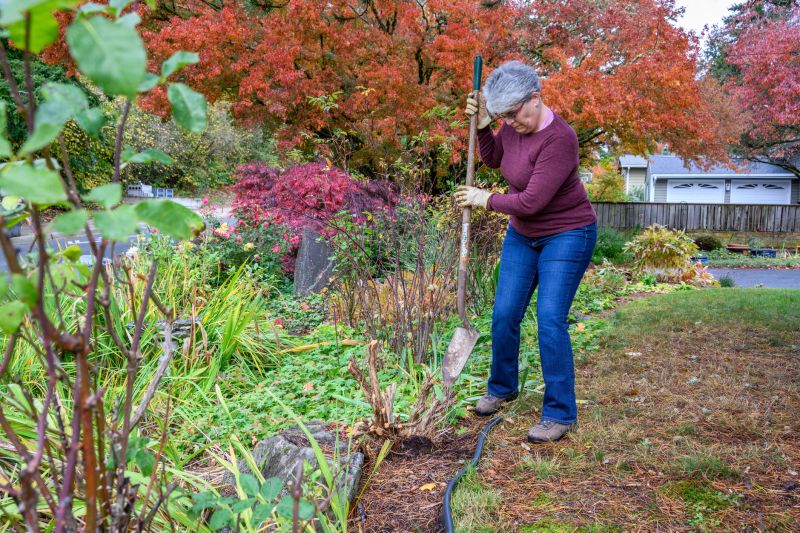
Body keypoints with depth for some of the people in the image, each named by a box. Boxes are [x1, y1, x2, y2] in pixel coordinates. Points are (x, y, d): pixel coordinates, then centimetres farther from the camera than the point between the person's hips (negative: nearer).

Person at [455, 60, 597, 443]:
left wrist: (486, 200, -13)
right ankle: (502, 388, 31)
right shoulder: (514, 125, -5)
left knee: (550, 321, -13)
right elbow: (492, 159, 15)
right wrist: (482, 124, -3)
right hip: (522, 235, 7)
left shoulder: (559, 139, -28)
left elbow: (531, 202, -29)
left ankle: (560, 414, 1)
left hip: (567, 235, -7)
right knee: (504, 316, 8)